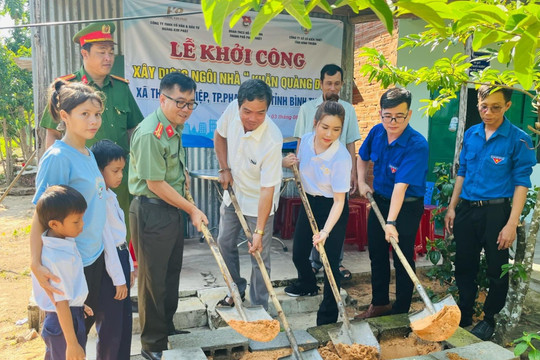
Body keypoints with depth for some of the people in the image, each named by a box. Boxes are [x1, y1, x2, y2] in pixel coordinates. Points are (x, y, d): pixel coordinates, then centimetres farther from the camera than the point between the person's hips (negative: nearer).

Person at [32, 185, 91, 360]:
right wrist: (72, 344, -19)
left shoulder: (49, 244, -2)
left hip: (53, 319, 9)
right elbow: (61, 304, -26)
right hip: (65, 321, -9)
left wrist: (78, 305, 23)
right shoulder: (61, 259, -30)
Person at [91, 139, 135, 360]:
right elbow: (106, 242, -20)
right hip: (108, 265, -9)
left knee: (125, 320, 19)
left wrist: (129, 267, 16)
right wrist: (118, 279, -17)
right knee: (111, 326, 6)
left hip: (121, 257, 9)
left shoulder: (110, 195, 10)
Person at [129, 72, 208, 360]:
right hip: (151, 212, -9)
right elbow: (155, 184, -22)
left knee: (172, 273, 20)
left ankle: (167, 328, 40)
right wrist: (192, 210, -17)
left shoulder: (176, 126, 5)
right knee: (153, 279, 5)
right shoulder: (150, 134, -23)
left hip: (174, 208, 9)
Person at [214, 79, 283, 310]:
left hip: (258, 202, -6)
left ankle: (258, 308, 23)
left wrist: (259, 232, -30)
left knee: (259, 257, 3)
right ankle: (237, 289, 39)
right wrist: (224, 169, -4)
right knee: (225, 243, 17)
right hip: (233, 192, 6)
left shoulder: (272, 141, -34)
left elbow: (267, 189, -31)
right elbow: (219, 135, 4)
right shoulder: (233, 110, -19)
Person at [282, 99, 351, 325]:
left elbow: (339, 201, -25)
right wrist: (288, 162, -13)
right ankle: (308, 285, 51)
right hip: (309, 202, 6)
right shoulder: (305, 140, -11)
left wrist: (326, 231, -36)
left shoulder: (341, 158, -27)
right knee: (298, 253, 18)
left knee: (330, 261, -4)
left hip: (332, 209, -6)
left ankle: (327, 318, 16)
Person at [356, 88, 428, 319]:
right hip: (379, 200, 7)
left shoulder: (417, 145, -26)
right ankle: (379, 303, 36)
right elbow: (362, 157, 15)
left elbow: (401, 186, -35)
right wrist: (361, 182, 3)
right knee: (377, 255, 16)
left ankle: (401, 311, 26)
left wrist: (391, 222, -40)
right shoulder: (377, 132, -7)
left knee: (403, 260, 5)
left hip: (407, 207, -6)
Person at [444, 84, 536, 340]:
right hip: (466, 210, 4)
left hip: (496, 211, -4)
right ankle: (464, 315, 32)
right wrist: (452, 208, 9)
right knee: (464, 267, 15)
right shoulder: (471, 134, 5)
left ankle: (489, 319, 30)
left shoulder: (518, 139, -9)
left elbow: (521, 183, -9)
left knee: (497, 271, 9)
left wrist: (512, 224, -14)